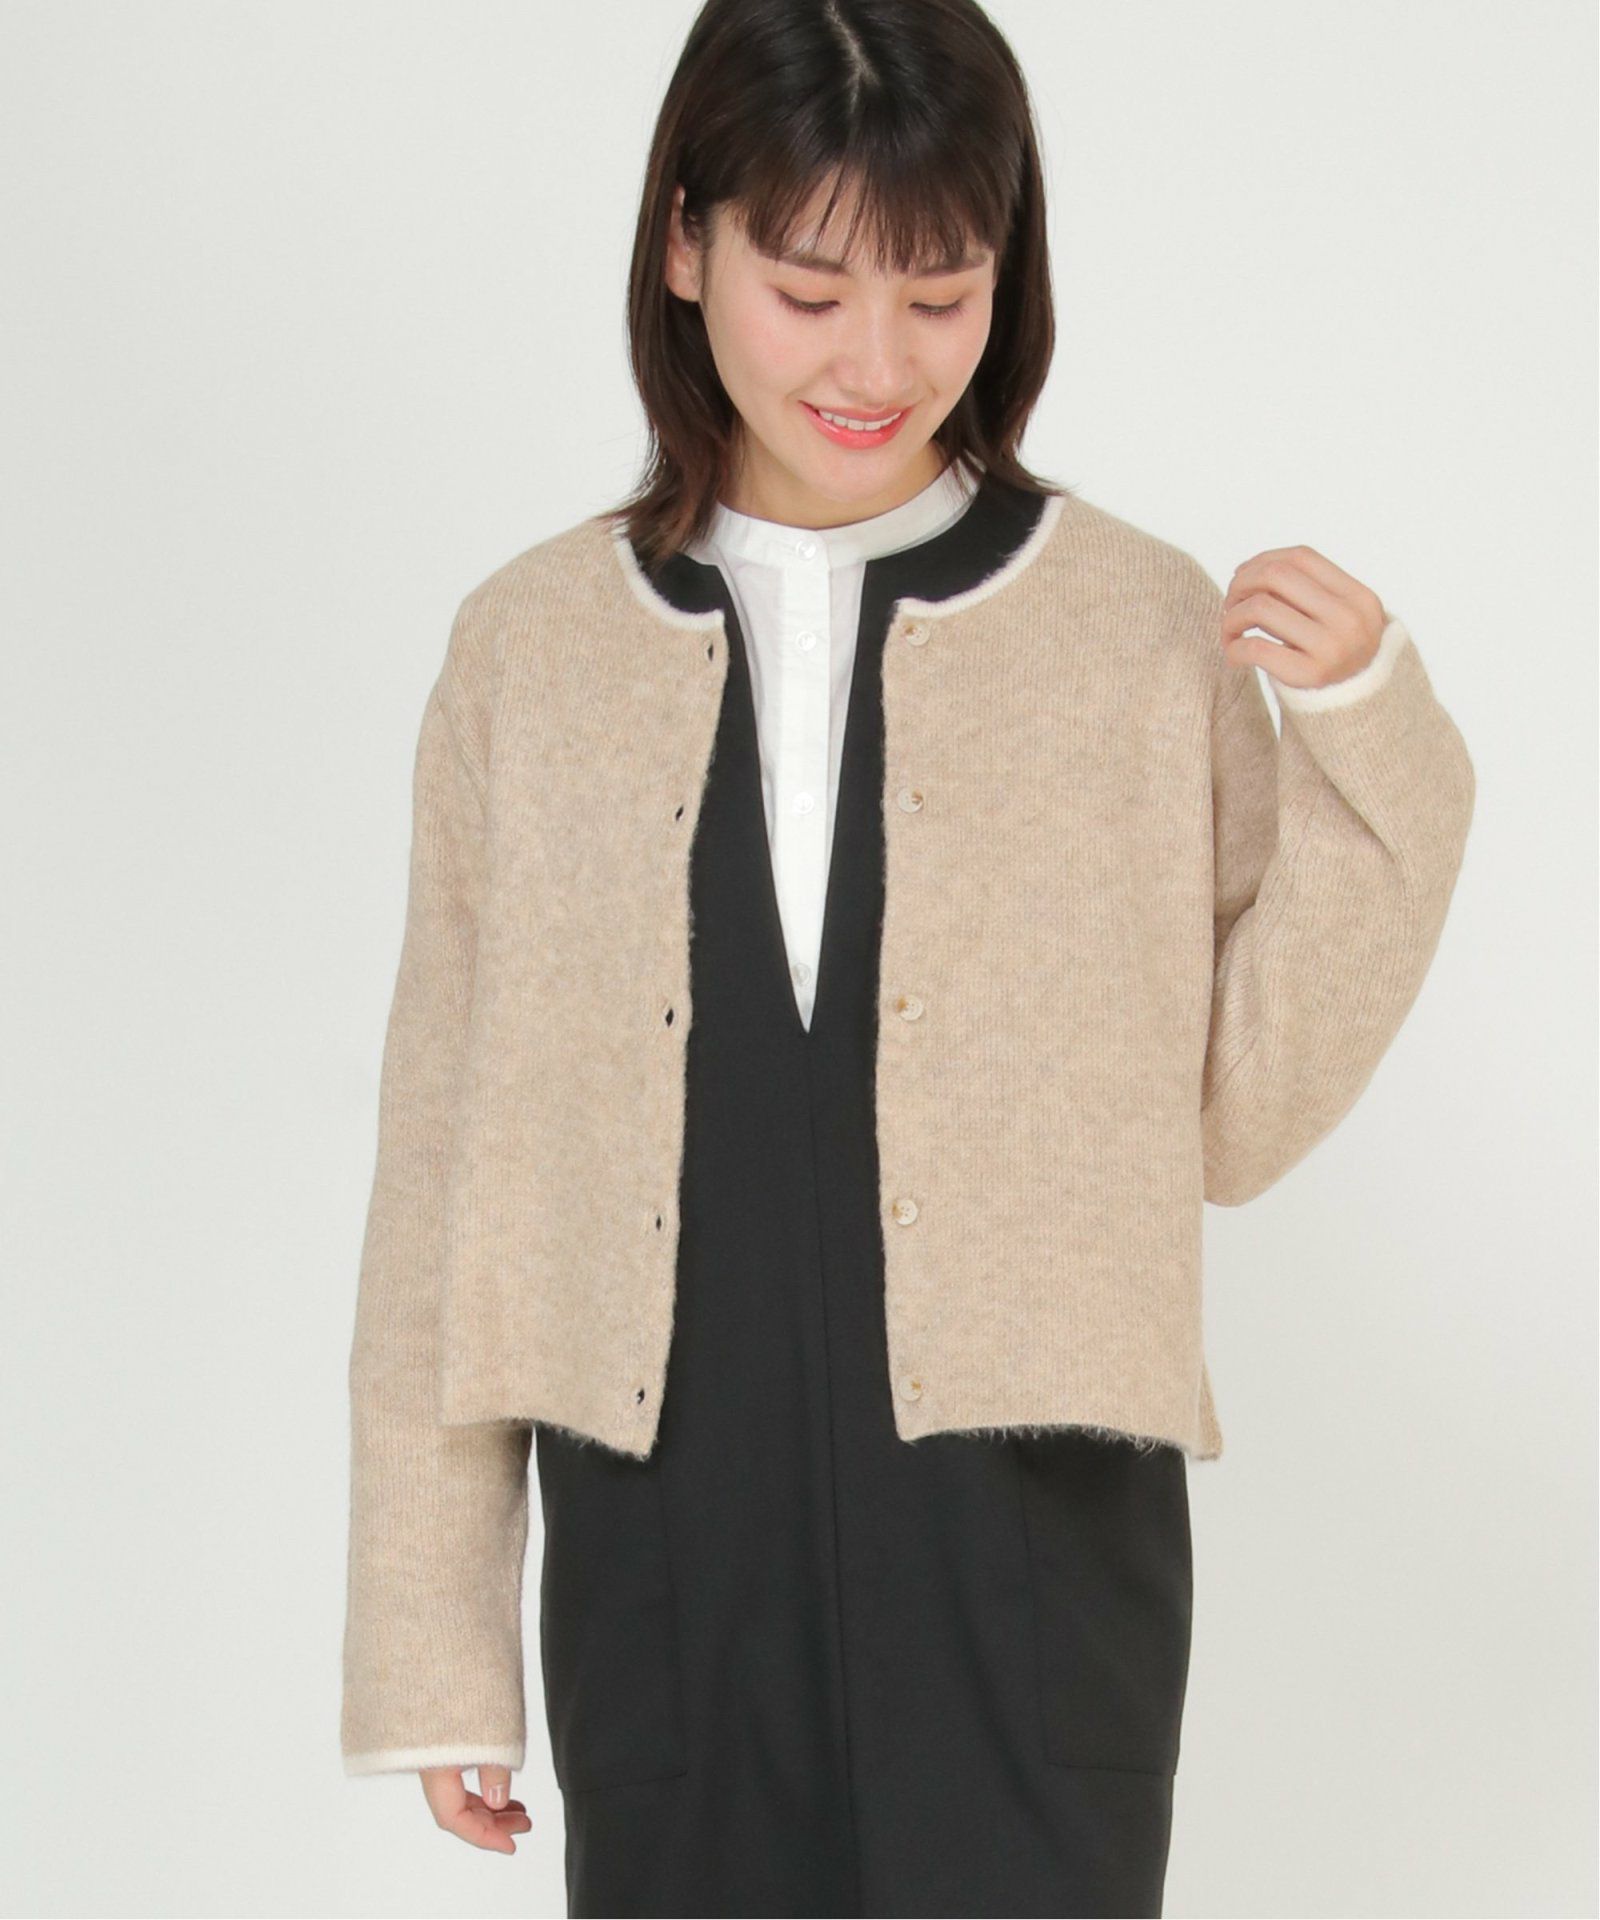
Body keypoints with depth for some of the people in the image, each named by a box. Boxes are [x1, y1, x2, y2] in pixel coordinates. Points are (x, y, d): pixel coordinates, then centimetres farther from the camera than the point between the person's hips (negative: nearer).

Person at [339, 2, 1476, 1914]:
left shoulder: (1145, 627, -2)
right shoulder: (534, 646, 2)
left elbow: (1236, 1118, 1)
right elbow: (450, 1164, 5)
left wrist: (1366, 736, -10)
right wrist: (432, 1644, 6)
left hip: (1027, 1542, -1)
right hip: (663, 1548, 2)